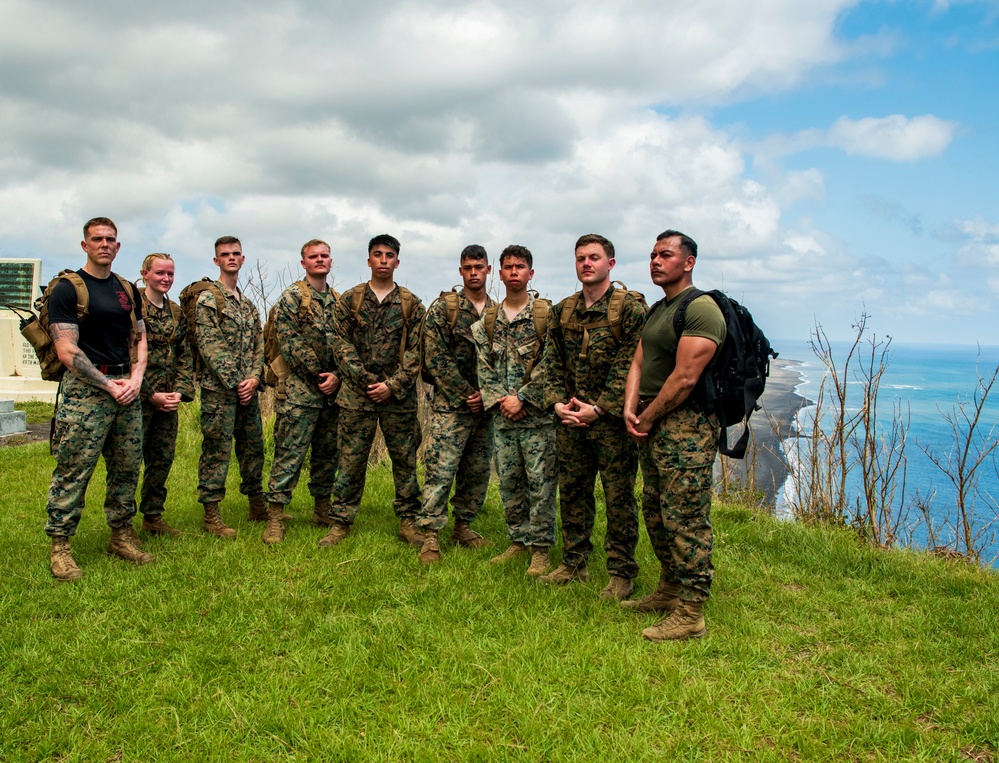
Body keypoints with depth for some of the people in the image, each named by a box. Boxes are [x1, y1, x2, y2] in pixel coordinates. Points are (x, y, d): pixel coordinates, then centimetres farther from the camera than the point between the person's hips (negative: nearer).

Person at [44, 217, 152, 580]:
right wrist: (109, 385, -13)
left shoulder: (127, 290, 16)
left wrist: (135, 379, 0)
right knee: (73, 472, -5)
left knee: (127, 468, 9)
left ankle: (121, 537, 21)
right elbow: (66, 351, -10)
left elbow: (139, 338, 18)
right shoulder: (67, 289, -3)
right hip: (85, 390, -6)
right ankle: (59, 547, 5)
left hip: (127, 389, 6)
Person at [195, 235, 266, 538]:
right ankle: (211, 514, 4)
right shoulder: (208, 299, -4)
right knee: (217, 451, -3)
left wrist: (254, 378, -5)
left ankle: (257, 507, 23)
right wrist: (234, 383, -15)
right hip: (219, 389, -7)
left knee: (253, 447, 12)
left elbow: (259, 344, 12)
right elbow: (209, 346, -12)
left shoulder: (248, 304, 18)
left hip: (248, 388, 7)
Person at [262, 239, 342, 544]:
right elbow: (290, 342, -10)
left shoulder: (339, 301, 14)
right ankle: (274, 517, 0)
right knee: (289, 454, -5)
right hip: (300, 391, -5)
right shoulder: (292, 297, -2)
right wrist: (319, 374, -12)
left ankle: (323, 509, 25)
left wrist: (337, 376, -6)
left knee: (328, 453, 13)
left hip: (333, 392, 6)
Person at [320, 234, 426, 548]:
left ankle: (408, 522, 17)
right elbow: (340, 343, 2)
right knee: (351, 460, 3)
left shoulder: (411, 304, 5)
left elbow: (416, 351, 1)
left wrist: (392, 385, -9)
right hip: (356, 393, 0)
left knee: (405, 460, 6)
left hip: (399, 395, 0)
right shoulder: (349, 299, 6)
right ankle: (341, 523, 13)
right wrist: (365, 379, -9)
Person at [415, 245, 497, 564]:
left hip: (485, 406, 5)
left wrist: (487, 394, -6)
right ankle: (430, 536, -1)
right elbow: (435, 359, -9)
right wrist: (467, 393, -12)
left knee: (478, 472, 11)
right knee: (440, 470, -7)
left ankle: (463, 526, 26)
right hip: (451, 405, -4)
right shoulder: (442, 308, -3)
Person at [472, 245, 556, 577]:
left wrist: (522, 399, -14)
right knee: (509, 480, 10)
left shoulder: (546, 314, -4)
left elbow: (549, 363, -10)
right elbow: (485, 367, 8)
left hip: (537, 414, -5)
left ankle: (540, 548, 8)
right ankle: (518, 541, 23)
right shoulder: (488, 320, 11)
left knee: (540, 481, -2)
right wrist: (499, 400, -6)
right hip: (502, 415, 5)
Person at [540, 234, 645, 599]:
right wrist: (557, 402, -3)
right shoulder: (562, 311, 12)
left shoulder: (630, 307, -6)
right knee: (572, 492, 13)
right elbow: (553, 362, 12)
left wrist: (598, 408, -17)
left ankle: (621, 572, 14)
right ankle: (573, 563, 27)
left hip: (612, 419, -5)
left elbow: (629, 367, -13)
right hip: (570, 419, 6)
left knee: (619, 497, 2)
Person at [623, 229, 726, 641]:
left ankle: (689, 613, 0)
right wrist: (630, 410, -1)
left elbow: (685, 378, -19)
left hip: (686, 426, -10)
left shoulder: (701, 309, -13)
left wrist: (648, 418, -11)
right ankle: (669, 589, 30)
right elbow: (638, 363, 14)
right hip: (654, 425, 10)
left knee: (685, 519, -6)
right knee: (656, 512, 16)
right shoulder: (656, 310, 19)